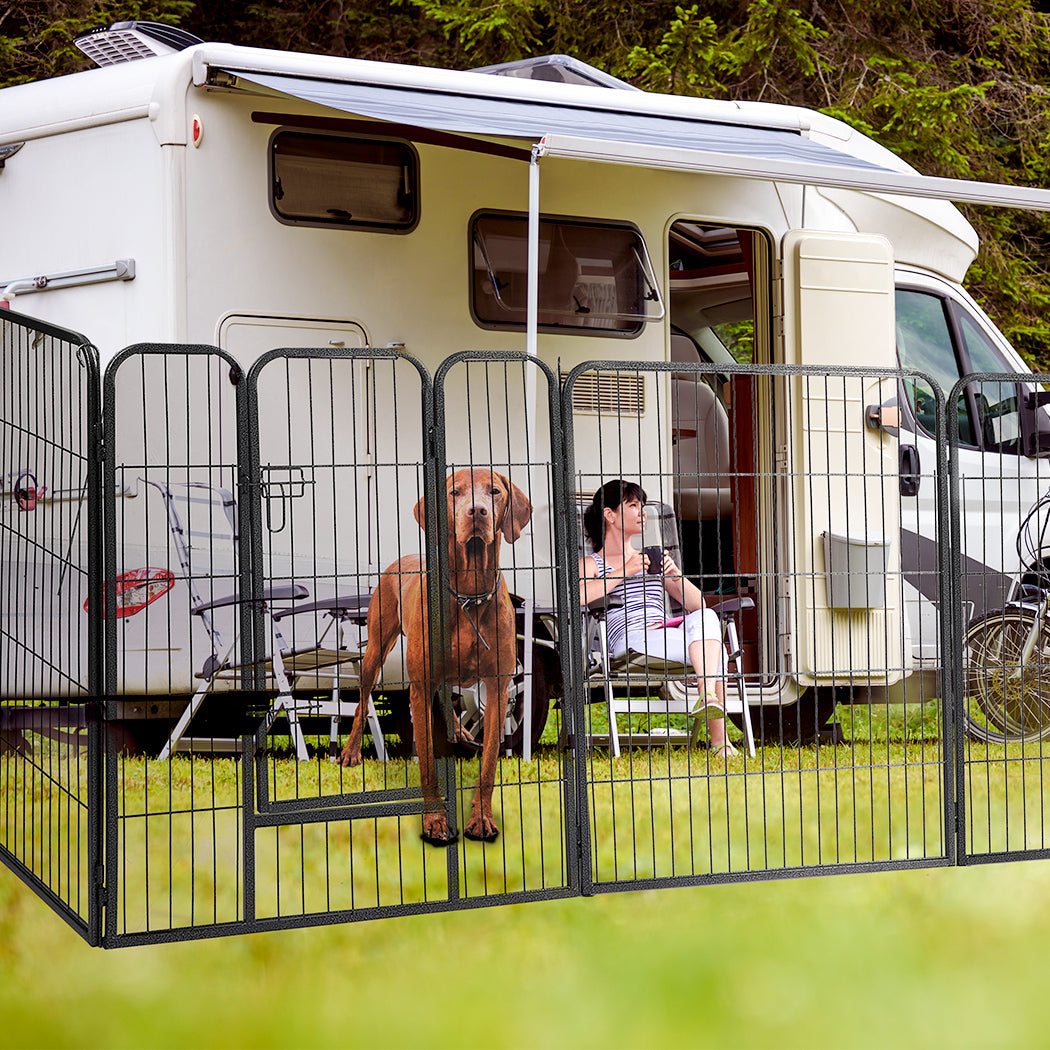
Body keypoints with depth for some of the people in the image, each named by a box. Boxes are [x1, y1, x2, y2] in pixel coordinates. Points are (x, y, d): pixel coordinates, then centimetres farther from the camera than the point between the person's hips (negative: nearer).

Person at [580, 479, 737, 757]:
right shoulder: (591, 564, 17)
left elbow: (697, 604, 24)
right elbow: (578, 597, -9)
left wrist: (675, 575, 5)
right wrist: (625, 572, -8)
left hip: (668, 634, 5)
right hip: (630, 640, -5)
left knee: (705, 618, -32)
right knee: (712, 648, -31)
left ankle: (708, 695, -47)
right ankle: (718, 739, -40)